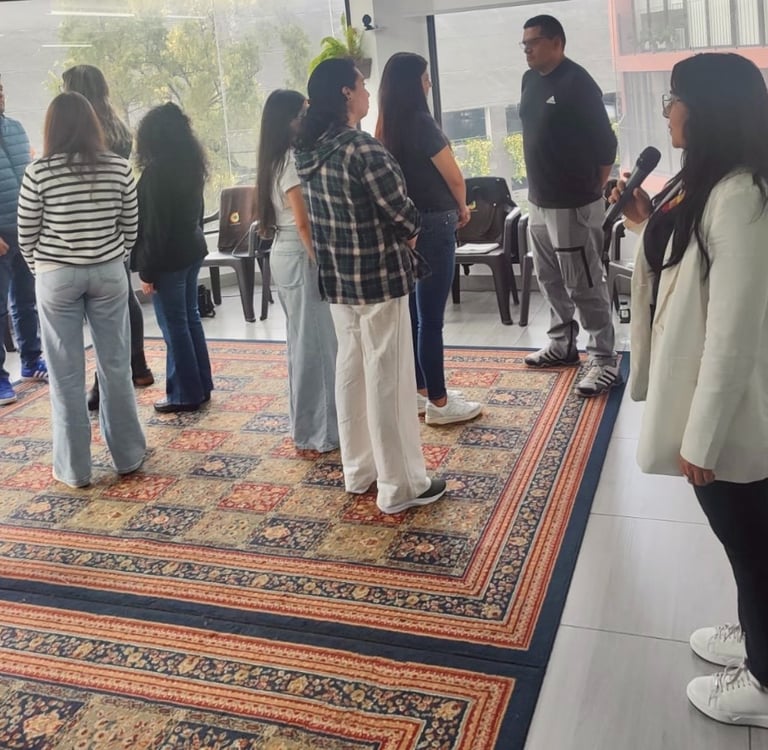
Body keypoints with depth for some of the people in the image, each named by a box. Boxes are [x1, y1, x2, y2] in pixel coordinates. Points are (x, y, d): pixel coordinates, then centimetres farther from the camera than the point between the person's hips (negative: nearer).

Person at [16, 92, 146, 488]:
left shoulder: (39, 172, -9)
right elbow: (130, 228, 3)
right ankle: (128, 455, 21)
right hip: (108, 273, 2)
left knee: (67, 374, 6)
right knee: (115, 366, 11)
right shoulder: (118, 167, -3)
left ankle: (73, 468, 14)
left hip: (56, 277, -2)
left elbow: (26, 236, -1)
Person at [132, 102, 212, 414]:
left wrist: (147, 270, -13)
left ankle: (186, 394, 7)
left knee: (174, 325, 0)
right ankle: (201, 386, 22)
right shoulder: (191, 165, 7)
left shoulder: (156, 171, -17)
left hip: (169, 257, -8)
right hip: (192, 249, 8)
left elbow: (154, 225, -18)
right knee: (190, 317, 15)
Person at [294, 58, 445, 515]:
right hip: (379, 278, -8)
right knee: (388, 379, 1)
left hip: (336, 277, 8)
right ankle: (401, 486, 12)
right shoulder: (364, 150, -21)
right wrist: (411, 233, 5)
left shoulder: (311, 150, 4)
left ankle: (359, 470, 30)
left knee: (351, 370, 17)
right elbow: (404, 215, -17)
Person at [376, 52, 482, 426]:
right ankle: (438, 402, 5)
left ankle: (420, 391, 26)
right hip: (432, 224, -9)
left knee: (414, 313, 15)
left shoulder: (386, 126, 8)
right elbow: (454, 177, -13)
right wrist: (462, 208, 7)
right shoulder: (420, 122, -16)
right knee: (430, 317, -3)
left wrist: (451, 207, 11)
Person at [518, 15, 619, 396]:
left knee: (585, 285, -4)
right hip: (538, 201, 9)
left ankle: (605, 362, 4)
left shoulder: (577, 83, -14)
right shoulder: (531, 80, 10)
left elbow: (605, 144, -13)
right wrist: (537, 188, 17)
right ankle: (562, 344, 33)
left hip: (573, 205, -8)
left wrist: (591, 192, -7)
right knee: (550, 278, 18)